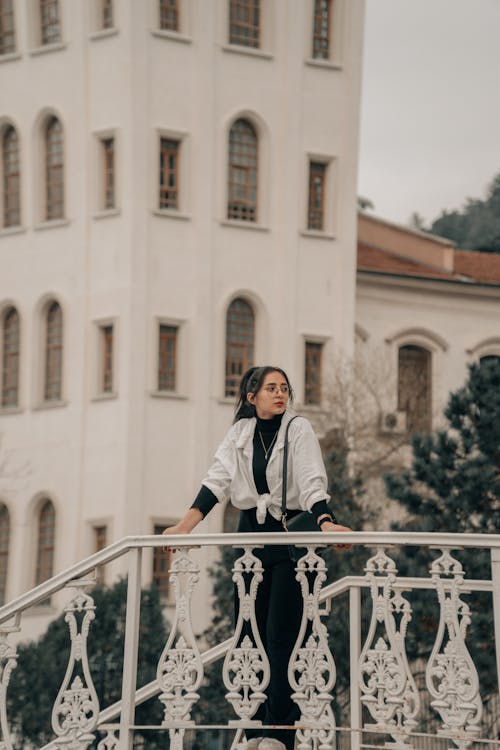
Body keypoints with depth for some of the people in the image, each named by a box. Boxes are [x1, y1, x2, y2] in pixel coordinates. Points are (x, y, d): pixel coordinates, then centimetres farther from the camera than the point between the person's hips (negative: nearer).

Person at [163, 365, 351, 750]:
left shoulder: (299, 430, -3)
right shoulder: (240, 434, 8)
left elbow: (312, 482, -15)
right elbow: (218, 481, -1)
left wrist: (326, 522, -33)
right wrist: (185, 526, -15)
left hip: (290, 536, -4)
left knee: (281, 638, -10)